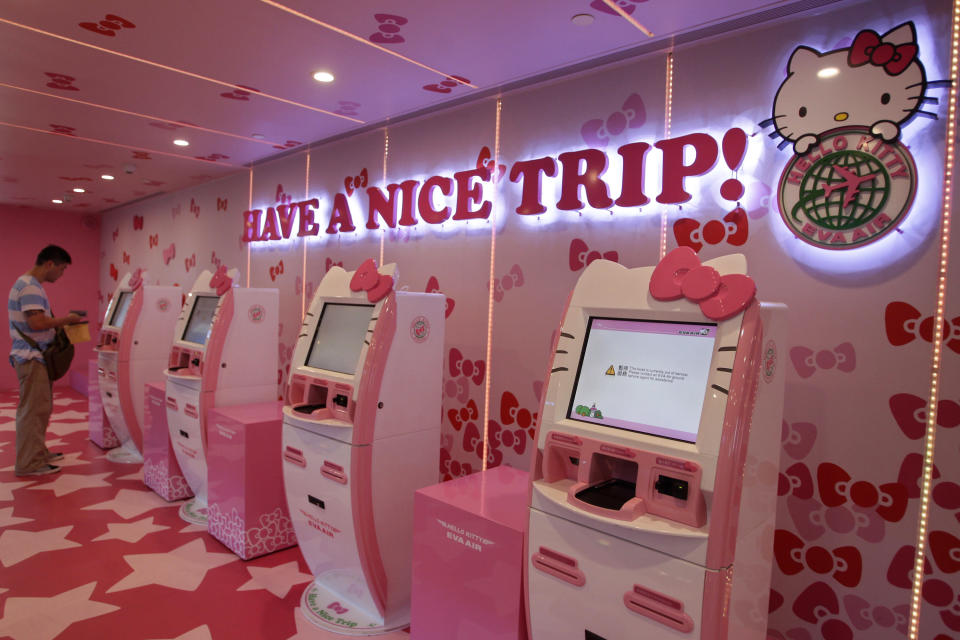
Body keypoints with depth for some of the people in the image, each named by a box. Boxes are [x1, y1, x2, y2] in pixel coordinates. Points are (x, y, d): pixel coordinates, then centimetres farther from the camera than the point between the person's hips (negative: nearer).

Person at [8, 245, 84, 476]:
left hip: (36, 356, 11)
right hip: (32, 358, -11)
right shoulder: (30, 287, -17)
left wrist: (59, 323, 10)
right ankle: (29, 464, 3)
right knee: (34, 409, -4)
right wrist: (66, 320, -14)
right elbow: (37, 322, -26)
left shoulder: (30, 284, 16)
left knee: (40, 408, 18)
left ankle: (38, 453, 29)